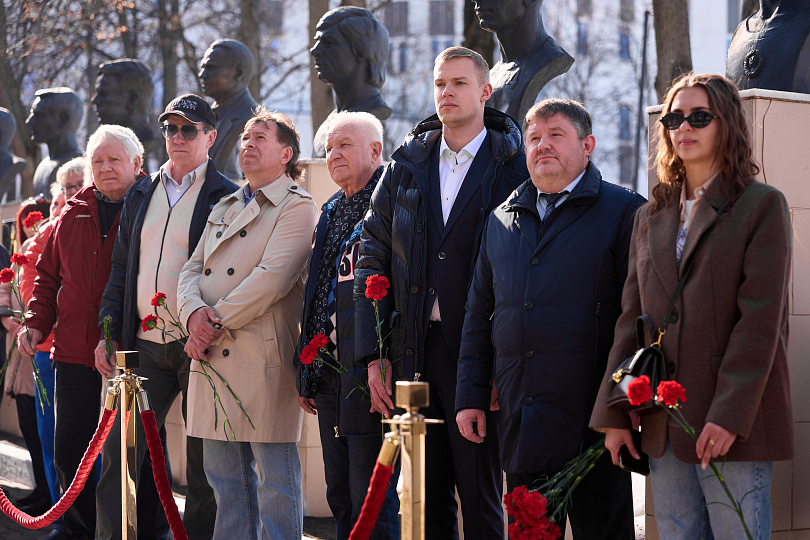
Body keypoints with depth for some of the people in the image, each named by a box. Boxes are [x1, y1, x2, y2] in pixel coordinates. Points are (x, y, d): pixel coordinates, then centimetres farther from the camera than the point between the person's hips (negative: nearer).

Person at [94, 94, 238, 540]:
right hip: (144, 346, 5)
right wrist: (108, 331, 10)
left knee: (204, 462, 3)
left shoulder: (227, 197, -2)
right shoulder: (142, 194, 15)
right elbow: (121, 267, 18)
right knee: (118, 450, 2)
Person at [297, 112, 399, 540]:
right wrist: (307, 374, 18)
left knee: (373, 504, -6)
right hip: (330, 377, 9)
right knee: (341, 500, 14)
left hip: (369, 375, -9)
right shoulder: (330, 212, 19)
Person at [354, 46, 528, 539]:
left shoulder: (513, 166, -2)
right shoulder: (407, 165, 11)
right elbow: (373, 257, 10)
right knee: (427, 496, 9)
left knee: (480, 498, 1)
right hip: (413, 349, 4)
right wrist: (373, 355, 3)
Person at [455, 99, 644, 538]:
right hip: (519, 420, 5)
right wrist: (470, 396, 12)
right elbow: (479, 315, 19)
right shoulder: (502, 220, 17)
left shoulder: (624, 211, 0)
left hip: (592, 420, -5)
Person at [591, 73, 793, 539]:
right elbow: (631, 318, 13)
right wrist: (615, 414, 5)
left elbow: (760, 318, -9)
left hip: (733, 424, -5)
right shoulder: (652, 217, 16)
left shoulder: (763, 205, -1)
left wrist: (729, 414, -17)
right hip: (663, 425, 5)